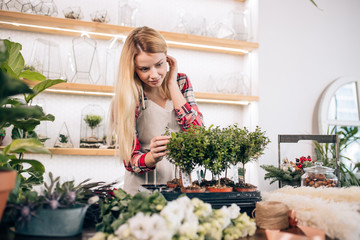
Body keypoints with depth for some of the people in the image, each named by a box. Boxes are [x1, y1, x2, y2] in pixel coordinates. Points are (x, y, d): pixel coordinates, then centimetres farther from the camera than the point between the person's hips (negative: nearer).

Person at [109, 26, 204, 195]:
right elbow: (130, 160, -7)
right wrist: (152, 157, -29)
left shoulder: (181, 82, 2)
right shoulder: (126, 100, -8)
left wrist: (172, 84, -9)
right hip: (143, 188, -2)